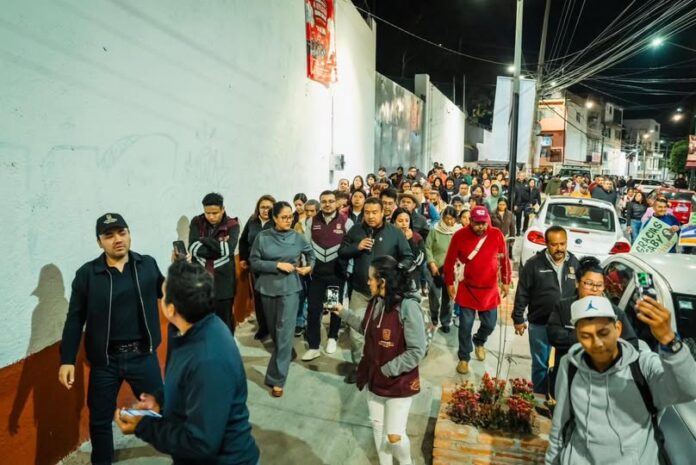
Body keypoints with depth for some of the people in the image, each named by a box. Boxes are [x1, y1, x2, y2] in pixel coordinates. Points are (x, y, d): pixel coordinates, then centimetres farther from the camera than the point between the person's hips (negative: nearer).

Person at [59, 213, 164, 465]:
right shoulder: (87, 274, -5)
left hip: (143, 355, 1)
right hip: (105, 360, 0)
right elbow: (75, 320, -3)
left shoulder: (148, 264, -1)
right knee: (100, 420, 16)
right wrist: (67, 360, -6)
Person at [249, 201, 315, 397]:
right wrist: (277, 265, -16)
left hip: (290, 288, -1)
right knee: (274, 330, 17)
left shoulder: (297, 238, -1)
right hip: (268, 287, 1)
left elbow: (310, 253, 17)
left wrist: (309, 266, -1)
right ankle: (285, 355, 46)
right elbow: (254, 262, -7)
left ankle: (277, 379, 0)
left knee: (284, 332, -6)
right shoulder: (262, 237, -5)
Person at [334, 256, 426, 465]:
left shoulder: (407, 306, -26)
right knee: (377, 426, 19)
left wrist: (388, 369, -19)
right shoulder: (375, 302, -2)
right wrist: (343, 312, 12)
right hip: (374, 379, 7)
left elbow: (417, 352, -23)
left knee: (394, 436, 3)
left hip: (398, 382, -7)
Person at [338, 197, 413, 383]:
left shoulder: (395, 232, -5)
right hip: (360, 291, 2)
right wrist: (357, 247, -14)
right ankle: (358, 365, 29)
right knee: (355, 331, 7)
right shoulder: (355, 230, 1)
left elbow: (408, 258, -2)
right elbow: (341, 252, 5)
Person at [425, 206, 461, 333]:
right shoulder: (435, 231, -4)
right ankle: (434, 315, 35)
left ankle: (445, 322, 23)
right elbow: (427, 248, -2)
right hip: (436, 269, 0)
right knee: (434, 295, 7)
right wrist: (432, 264, -8)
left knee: (448, 297, 7)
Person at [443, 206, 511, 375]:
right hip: (468, 289, -1)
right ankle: (464, 358, 22)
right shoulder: (460, 235, -13)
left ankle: (479, 342, 45)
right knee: (466, 326, 4)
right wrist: (450, 283, 1)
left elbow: (504, 259, 2)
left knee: (490, 324, 13)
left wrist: (506, 282, 7)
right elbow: (449, 261, -3)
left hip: (490, 289, 2)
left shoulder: (497, 235, -10)